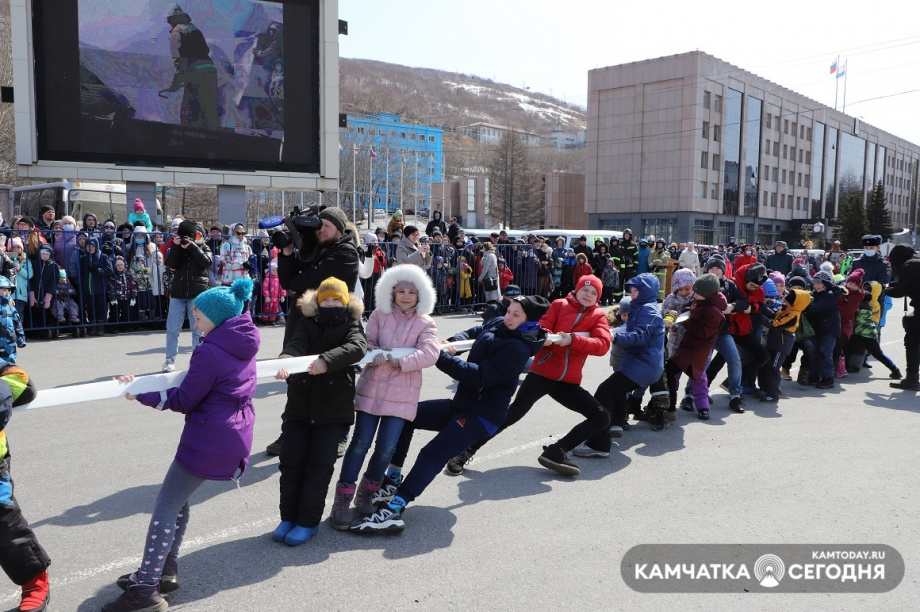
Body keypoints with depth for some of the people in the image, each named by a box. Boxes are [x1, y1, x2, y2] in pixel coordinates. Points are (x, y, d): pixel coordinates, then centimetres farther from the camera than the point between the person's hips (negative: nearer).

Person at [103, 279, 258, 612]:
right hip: (237, 434, 9)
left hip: (209, 440, -9)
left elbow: (185, 400, -12)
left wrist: (141, 393, -3)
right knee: (178, 498, 20)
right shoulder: (243, 344, 6)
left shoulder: (210, 351, -19)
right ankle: (166, 569, 26)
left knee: (167, 504, -2)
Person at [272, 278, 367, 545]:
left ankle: (308, 522, 12)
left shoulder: (351, 325, 1)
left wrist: (327, 360, -37)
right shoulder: (307, 323, 6)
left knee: (320, 464, 0)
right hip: (299, 405, 3)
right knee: (291, 461, 5)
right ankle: (288, 517, 20)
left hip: (334, 410, -2)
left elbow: (357, 347, -21)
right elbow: (296, 345, -13)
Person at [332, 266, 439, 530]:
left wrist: (398, 361, -20)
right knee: (360, 443, -3)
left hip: (402, 394, 0)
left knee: (386, 448, -1)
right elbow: (366, 341, 2)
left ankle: (366, 492, 25)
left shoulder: (425, 324, 2)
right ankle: (342, 500, 10)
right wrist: (373, 354, -20)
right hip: (372, 387, 0)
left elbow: (429, 354, -12)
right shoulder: (380, 315, 5)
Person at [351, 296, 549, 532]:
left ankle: (393, 510, -31)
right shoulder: (498, 325, 5)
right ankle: (393, 478, 17)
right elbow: (472, 333, 23)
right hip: (461, 404, 10)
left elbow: (478, 377, -27)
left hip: (482, 415, -10)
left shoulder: (518, 348, -21)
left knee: (432, 454, -24)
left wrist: (442, 358, -25)